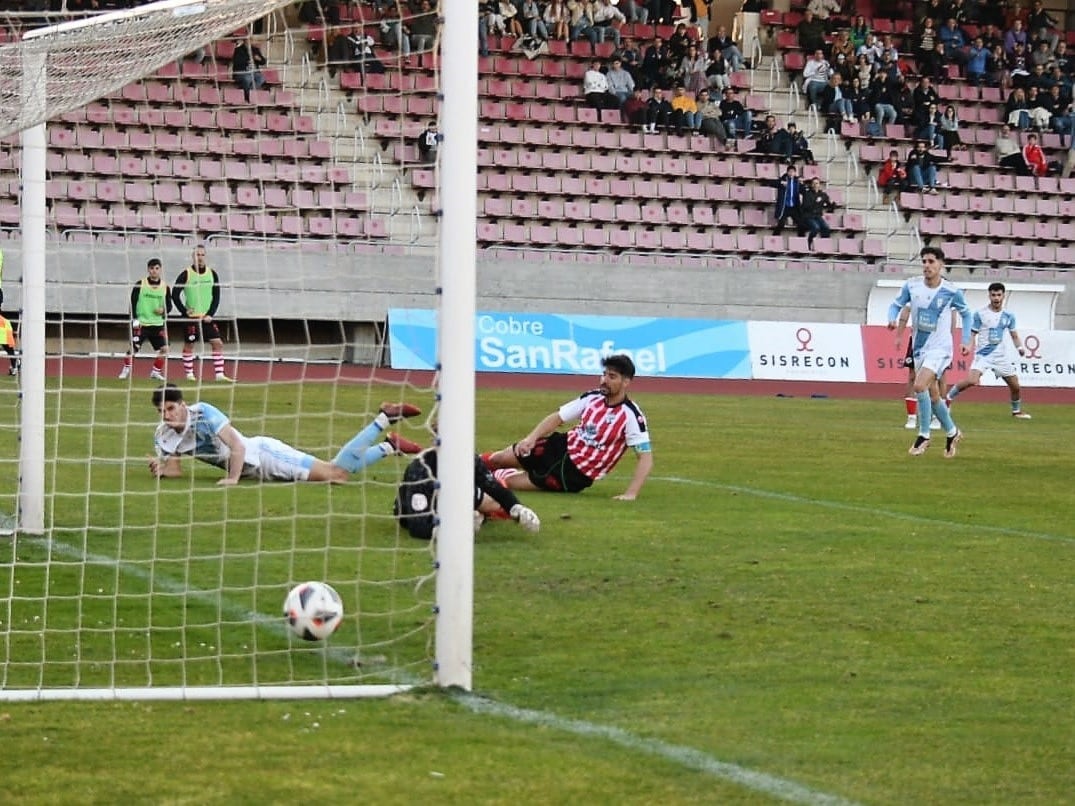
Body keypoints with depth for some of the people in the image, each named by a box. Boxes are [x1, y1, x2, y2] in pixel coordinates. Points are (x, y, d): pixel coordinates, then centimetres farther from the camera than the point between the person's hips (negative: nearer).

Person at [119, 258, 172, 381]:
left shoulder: (164, 287, 5)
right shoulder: (140, 284, -4)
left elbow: (169, 305, 11)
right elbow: (133, 302, -3)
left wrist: (164, 310, -12)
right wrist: (134, 319, -11)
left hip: (158, 324, 3)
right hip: (141, 323, -3)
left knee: (164, 349, -6)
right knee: (133, 347, -11)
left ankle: (156, 372, 12)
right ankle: (126, 370, 8)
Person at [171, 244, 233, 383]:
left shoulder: (212, 274, 4)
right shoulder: (186, 274, -7)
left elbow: (216, 296, 6)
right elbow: (175, 294, -4)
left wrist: (211, 314, -5)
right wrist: (184, 311, -11)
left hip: (207, 317, 3)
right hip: (192, 317, -3)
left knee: (218, 343, -4)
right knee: (189, 345, 2)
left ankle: (219, 374, -2)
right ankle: (189, 373, 13)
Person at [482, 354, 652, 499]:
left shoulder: (631, 415, -21)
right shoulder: (592, 397, -4)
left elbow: (646, 456, -23)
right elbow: (557, 418, 3)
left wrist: (631, 493, -34)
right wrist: (532, 437, -14)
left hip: (573, 475, -5)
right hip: (563, 446, 5)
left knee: (507, 482, -8)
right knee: (497, 459, 3)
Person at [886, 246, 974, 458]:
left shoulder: (951, 291, -10)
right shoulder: (912, 285, -5)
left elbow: (966, 314, 6)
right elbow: (896, 305, 6)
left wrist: (966, 341, 2)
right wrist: (892, 319, -16)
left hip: (939, 347, -5)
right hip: (919, 348, 5)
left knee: (920, 386, -24)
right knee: (932, 396, 13)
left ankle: (924, 435, -11)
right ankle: (952, 433, 34)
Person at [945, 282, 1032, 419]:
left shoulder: (1008, 316, 7)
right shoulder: (980, 314, -4)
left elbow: (1014, 335, 17)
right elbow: (972, 334, -1)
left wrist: (1019, 347, -1)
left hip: (1002, 356, 4)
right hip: (983, 354, -4)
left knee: (1015, 386, 5)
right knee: (972, 381, -26)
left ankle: (1017, 411, 31)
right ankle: (948, 398, -7)